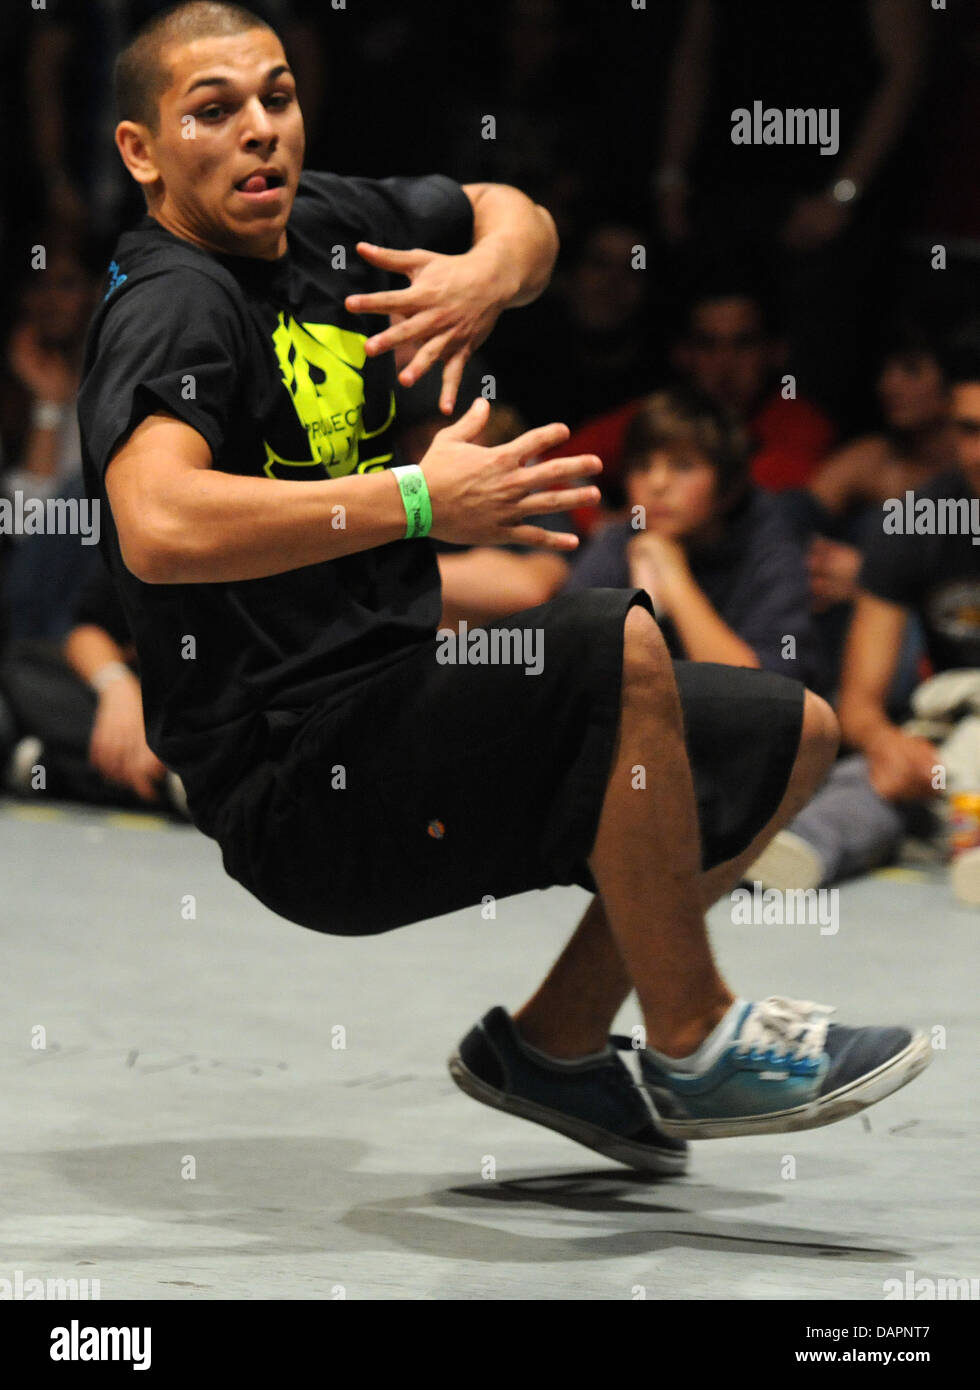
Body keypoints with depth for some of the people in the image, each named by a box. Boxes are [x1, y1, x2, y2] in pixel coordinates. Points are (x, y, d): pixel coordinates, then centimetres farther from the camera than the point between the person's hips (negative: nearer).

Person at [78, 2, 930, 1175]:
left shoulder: (315, 221, 8)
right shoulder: (172, 303, -16)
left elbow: (511, 214, 25)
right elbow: (158, 526, -34)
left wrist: (492, 270, 0)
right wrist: (417, 500, -34)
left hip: (392, 709, 9)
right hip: (297, 791, -9)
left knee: (791, 734, 11)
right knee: (617, 645, -31)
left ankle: (550, 1044, 17)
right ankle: (692, 1053, -16)